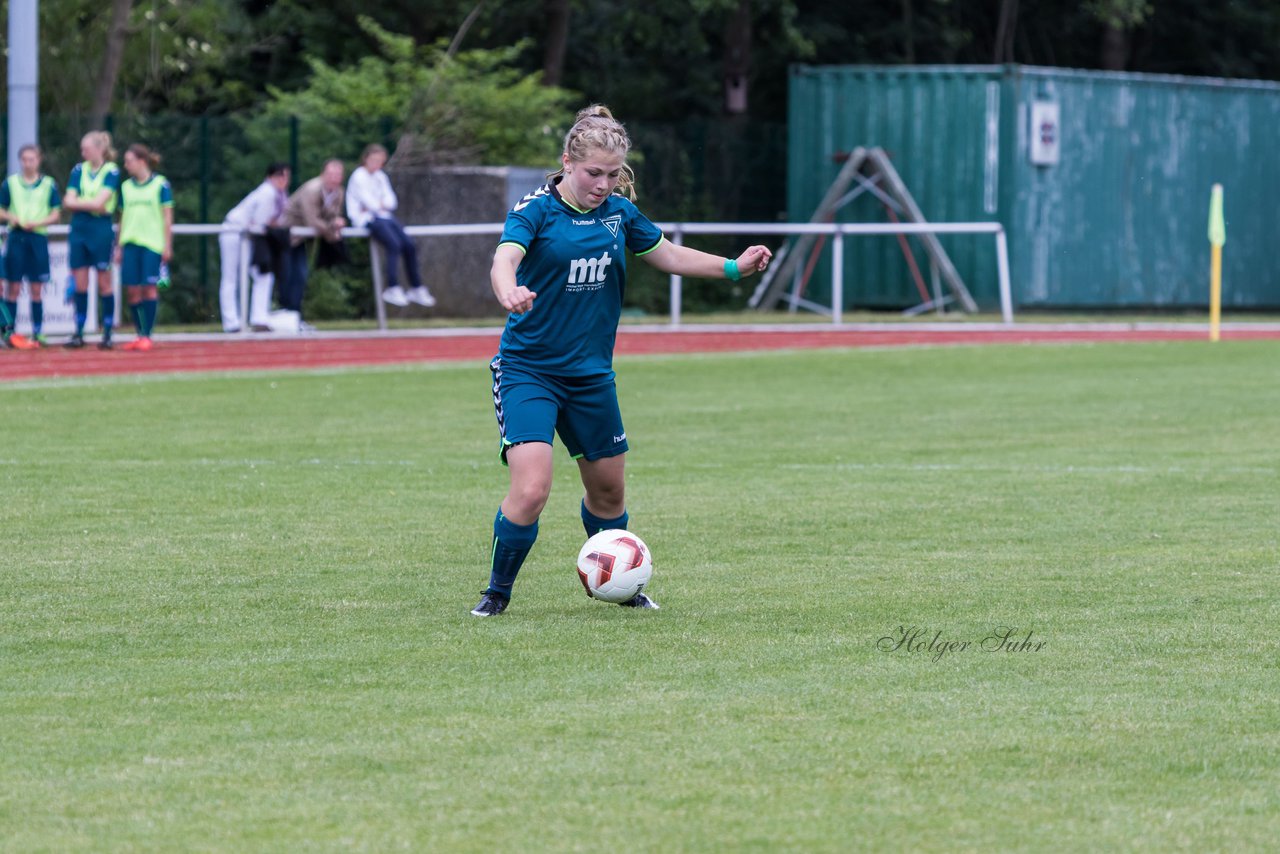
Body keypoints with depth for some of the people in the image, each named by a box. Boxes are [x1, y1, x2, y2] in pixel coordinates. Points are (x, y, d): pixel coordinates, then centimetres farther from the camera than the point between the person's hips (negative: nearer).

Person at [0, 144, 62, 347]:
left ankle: (37, 333, 5)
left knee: (36, 289, 1)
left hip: (38, 237, 0)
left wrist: (37, 223, -12)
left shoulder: (49, 184, 4)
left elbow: (55, 214, 3)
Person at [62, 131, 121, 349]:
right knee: (79, 284, 5)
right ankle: (78, 333, 10)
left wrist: (78, 202, -4)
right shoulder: (79, 170, 8)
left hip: (101, 230, -4)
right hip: (79, 230, 4)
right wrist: (91, 204, -10)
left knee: (104, 283, 1)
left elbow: (99, 201, -14)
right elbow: (69, 201, 1)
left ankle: (107, 334, 4)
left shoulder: (111, 171, -5)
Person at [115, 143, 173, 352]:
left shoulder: (160, 184, -1)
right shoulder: (126, 187, 12)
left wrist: (167, 246, -3)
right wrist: (119, 247, 14)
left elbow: (167, 217, 0)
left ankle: (147, 336, -2)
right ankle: (139, 334, 11)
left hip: (152, 243, -4)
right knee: (132, 290, 0)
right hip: (130, 243, 4)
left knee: (149, 288, -6)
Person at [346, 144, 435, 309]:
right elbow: (369, 202, -12)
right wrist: (381, 206, 5)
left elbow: (392, 202, 10)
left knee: (409, 245, -8)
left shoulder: (380, 177, 18)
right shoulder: (359, 176, -5)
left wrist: (380, 205, -9)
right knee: (394, 244, -28)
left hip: (383, 216, 7)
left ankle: (416, 288, 1)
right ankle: (392, 288, -27)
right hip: (366, 220, -7)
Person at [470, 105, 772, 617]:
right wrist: (508, 291, -53)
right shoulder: (537, 209, -13)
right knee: (531, 489, -20)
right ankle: (497, 593, -1)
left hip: (592, 373, 6)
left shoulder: (619, 211, 4)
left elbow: (668, 255, 19)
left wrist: (733, 268, 8)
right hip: (527, 368, -6)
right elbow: (504, 258, -31)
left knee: (608, 489, 16)